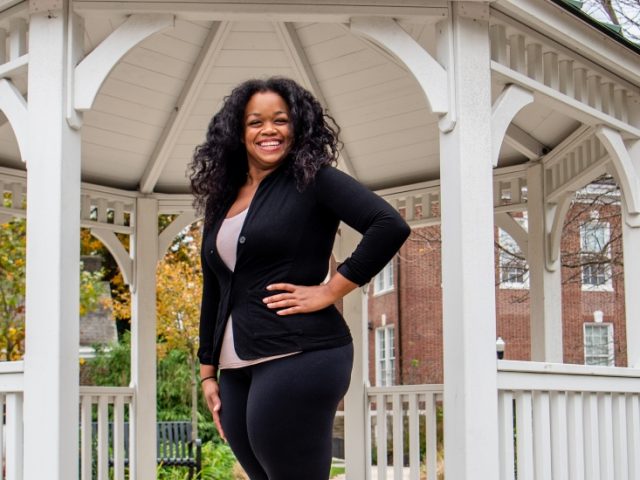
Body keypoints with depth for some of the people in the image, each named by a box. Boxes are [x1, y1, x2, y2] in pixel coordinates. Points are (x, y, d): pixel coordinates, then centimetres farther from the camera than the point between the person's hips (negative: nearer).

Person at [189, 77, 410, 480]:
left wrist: (330, 291, -12)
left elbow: (390, 226, -15)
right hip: (237, 371, 7)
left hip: (297, 359, -7)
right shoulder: (223, 200, 17)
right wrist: (208, 371, 19)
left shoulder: (313, 180, -2)